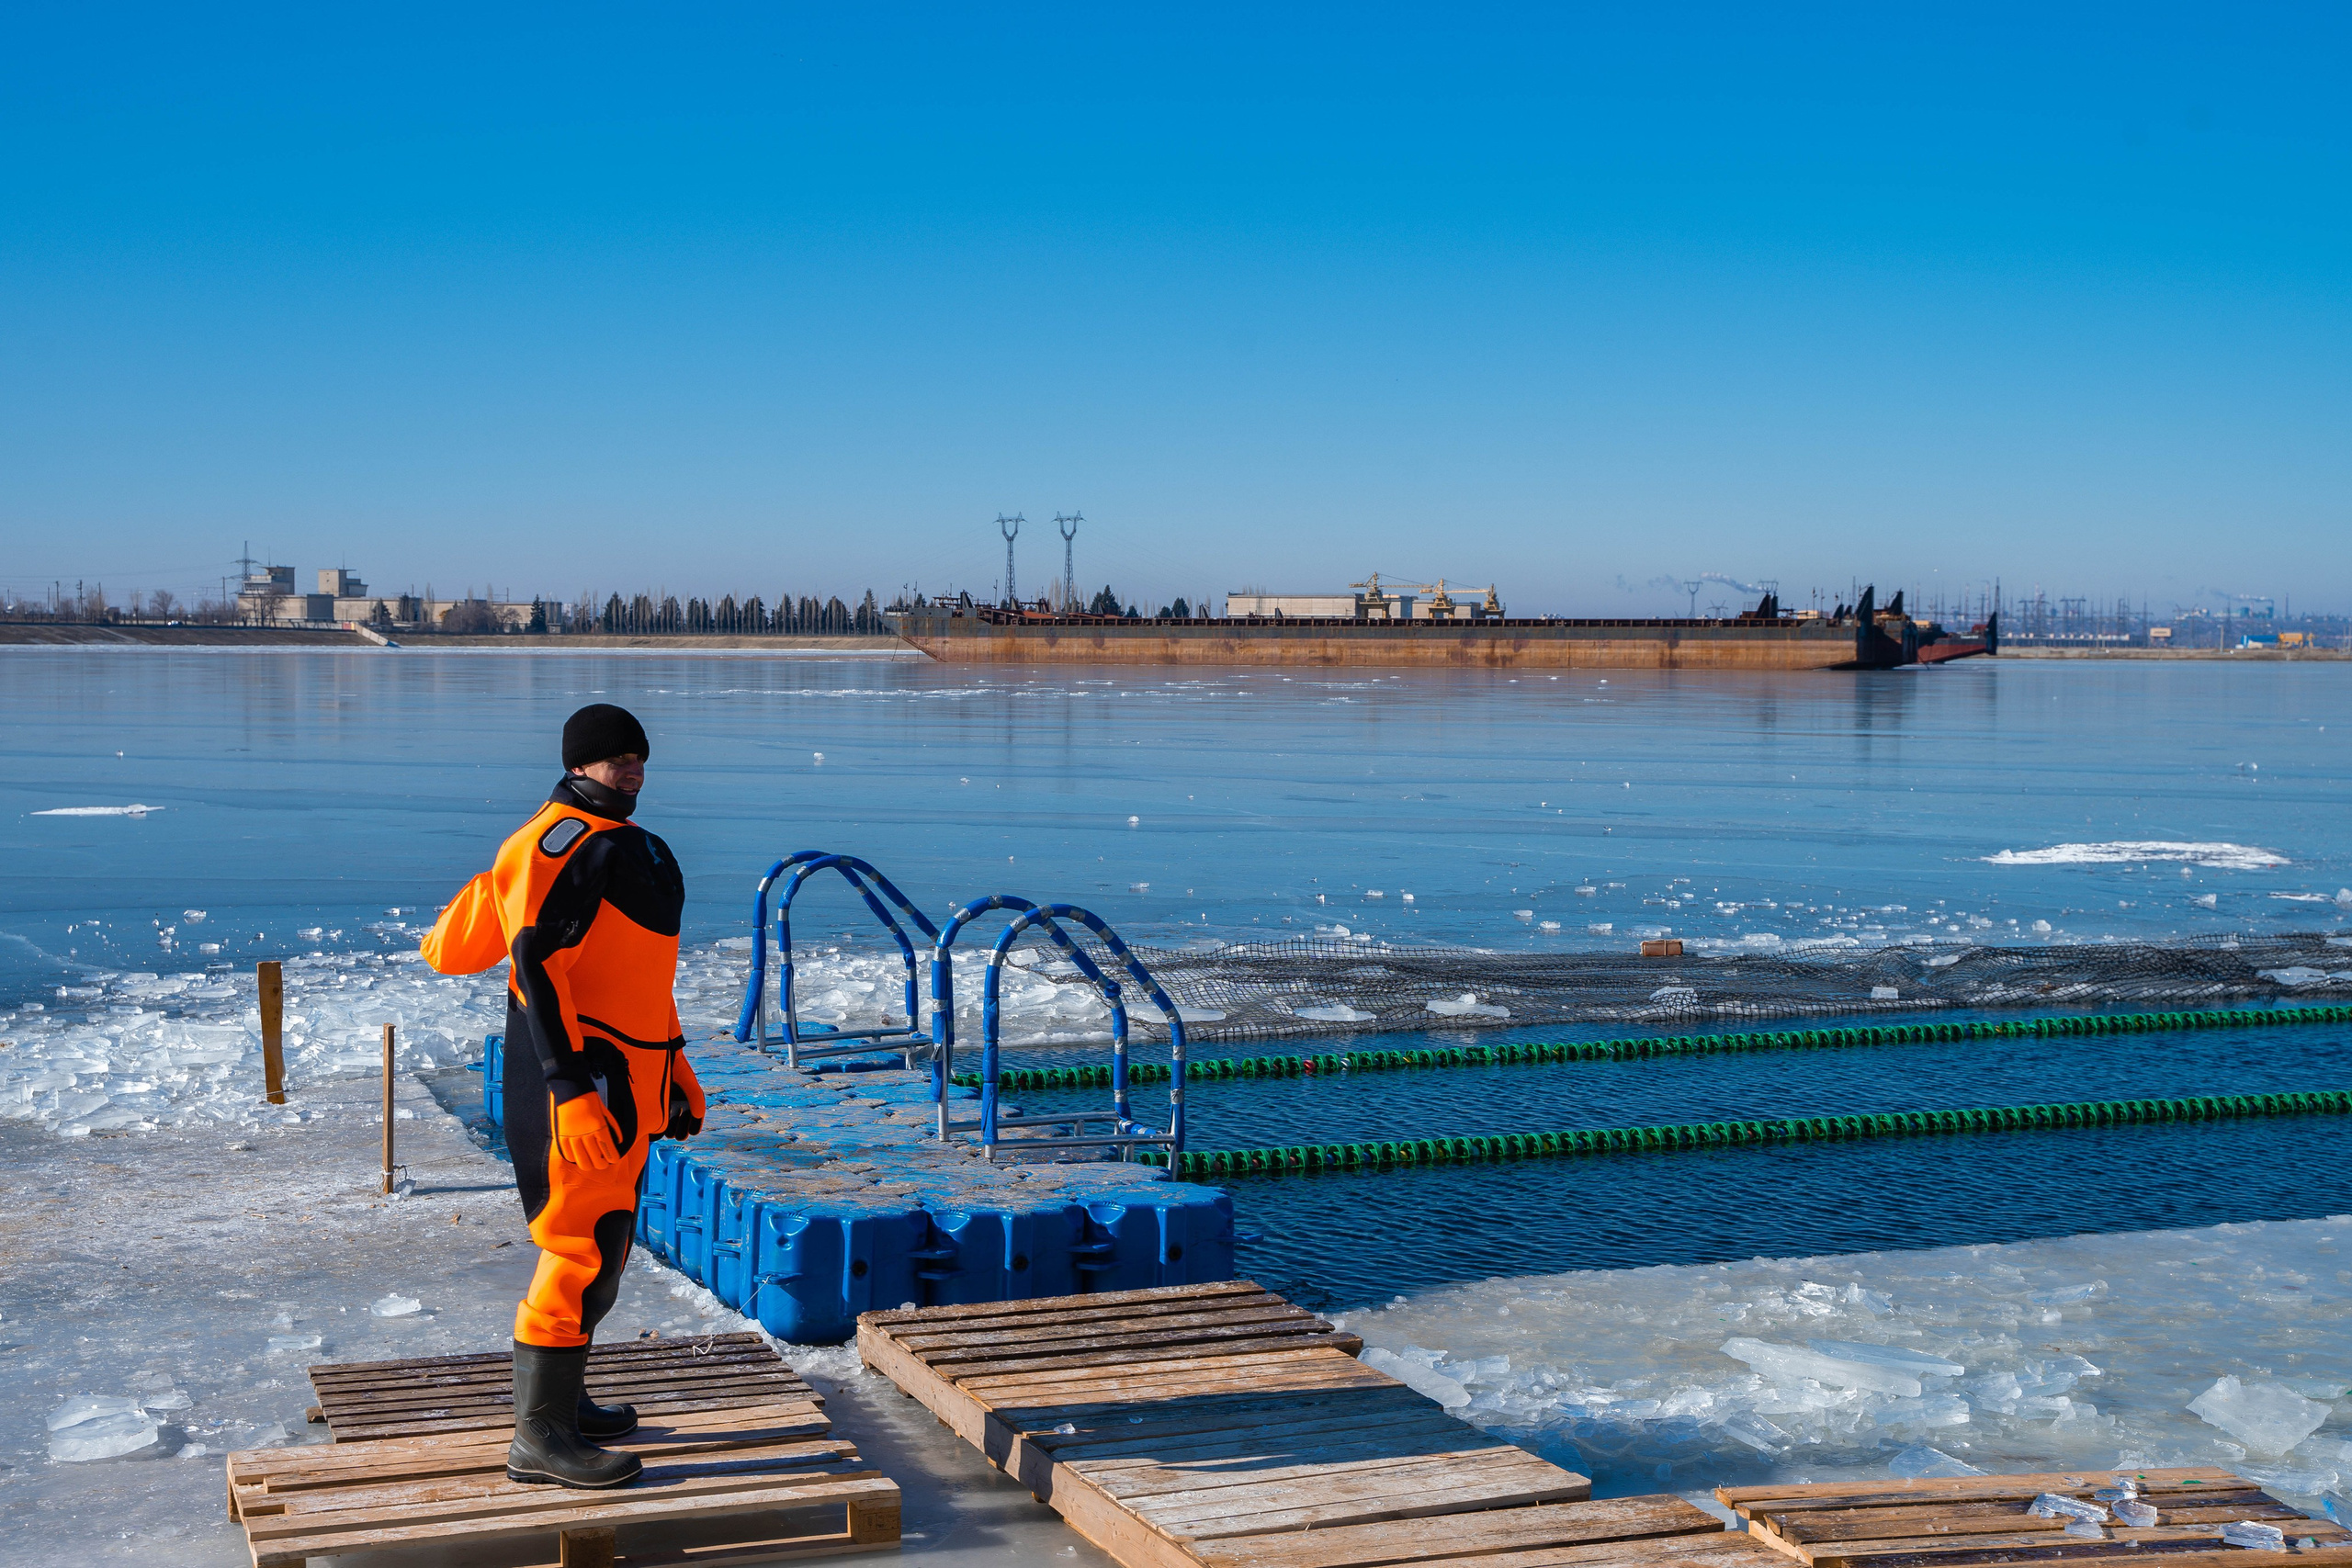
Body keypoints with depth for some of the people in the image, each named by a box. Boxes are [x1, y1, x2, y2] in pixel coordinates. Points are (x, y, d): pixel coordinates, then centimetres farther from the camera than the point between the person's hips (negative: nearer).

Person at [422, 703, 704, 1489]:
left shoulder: (621, 843, 19)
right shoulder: (560, 843, -14)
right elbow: (537, 969, -22)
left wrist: (674, 1069, 25)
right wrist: (572, 1090, -27)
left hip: (626, 1081, 10)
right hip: (576, 1078, -10)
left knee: (601, 1244, 17)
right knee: (582, 1246, -11)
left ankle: (561, 1399, 29)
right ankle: (540, 1438, -6)